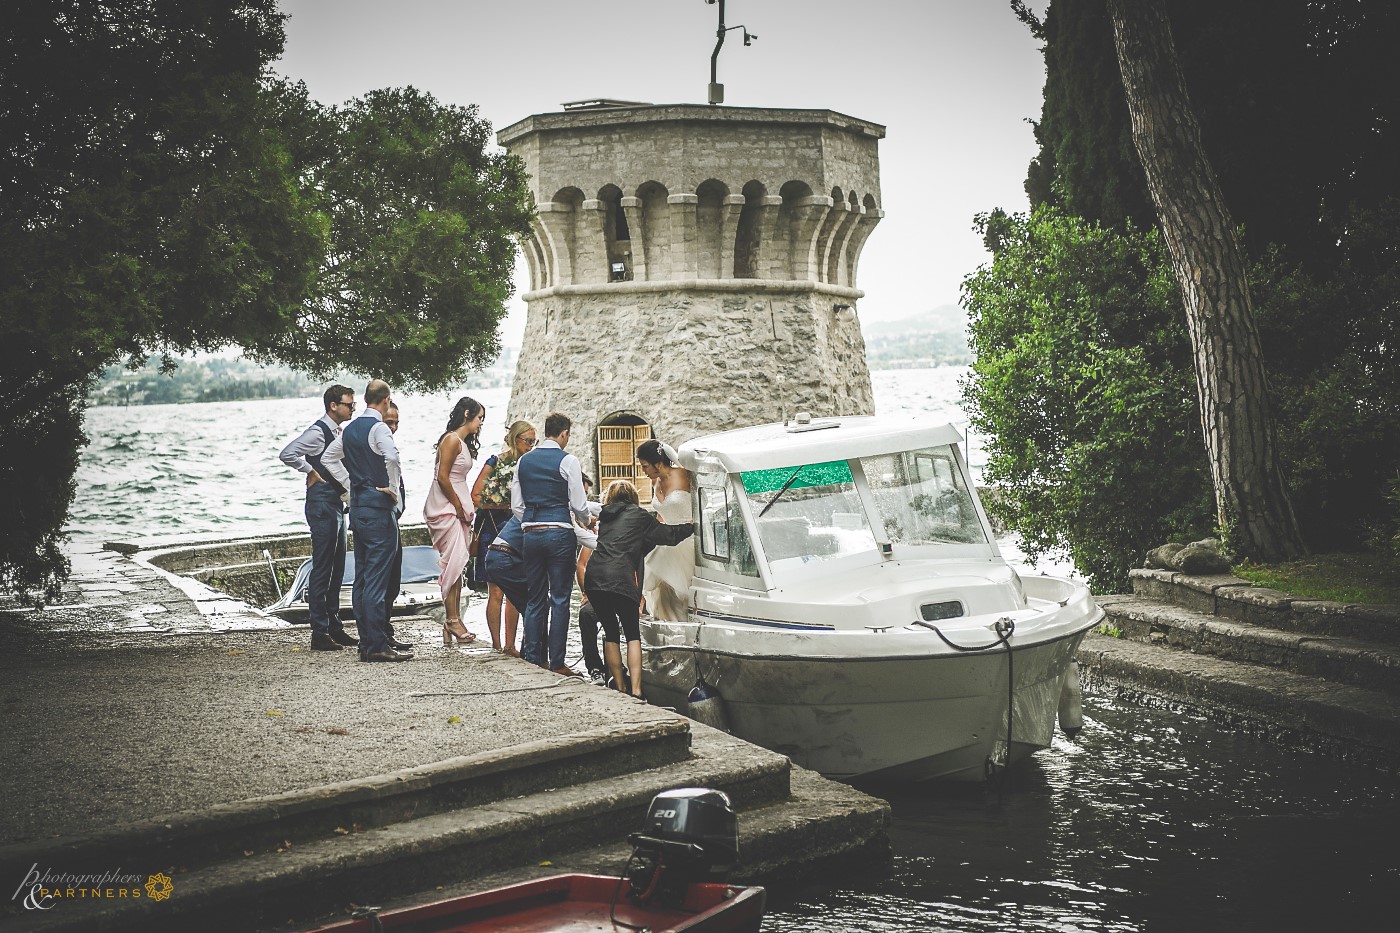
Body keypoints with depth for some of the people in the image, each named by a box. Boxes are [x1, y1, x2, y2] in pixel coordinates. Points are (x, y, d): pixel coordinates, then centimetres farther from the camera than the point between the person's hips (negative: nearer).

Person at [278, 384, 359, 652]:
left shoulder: (337, 432, 15)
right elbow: (287, 454, -25)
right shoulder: (318, 431, -13)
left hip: (336, 504, 10)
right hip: (322, 504, -10)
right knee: (322, 570, -8)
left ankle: (334, 627, 21)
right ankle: (319, 633, -5)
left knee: (336, 569, 13)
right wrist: (312, 473, -15)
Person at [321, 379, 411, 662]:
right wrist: (393, 489, -16)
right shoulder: (378, 428, -13)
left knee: (361, 578, 11)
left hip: (357, 508, 8)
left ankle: (366, 643, 15)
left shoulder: (349, 429, 12)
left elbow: (328, 458, 24)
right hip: (378, 508, -8)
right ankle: (378, 646, -9)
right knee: (376, 580, -9)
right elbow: (391, 456, -31)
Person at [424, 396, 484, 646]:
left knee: (457, 565, 7)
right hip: (445, 508, -10)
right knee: (454, 562, -12)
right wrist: (458, 506, -11)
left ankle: (453, 621, 9)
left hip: (457, 508, 10)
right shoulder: (452, 440, -12)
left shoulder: (463, 442, 18)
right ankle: (453, 620, -10)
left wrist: (464, 509, 10)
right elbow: (442, 477, -17)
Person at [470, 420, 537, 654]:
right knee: (496, 591, -4)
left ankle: (510, 644, 5)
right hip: (492, 528, -5)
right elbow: (475, 495, -5)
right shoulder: (496, 461, -2)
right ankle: (496, 645, -1)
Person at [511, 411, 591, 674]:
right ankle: (556, 663, -1)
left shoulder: (524, 461, 10)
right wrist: (585, 519, 16)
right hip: (559, 532, -5)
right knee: (560, 599, -1)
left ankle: (533, 660, 12)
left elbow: (516, 505, 11)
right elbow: (579, 504, -5)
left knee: (535, 599, 11)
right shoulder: (568, 461, -6)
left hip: (531, 534, 5)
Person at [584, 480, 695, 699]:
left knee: (611, 633, 14)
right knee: (633, 635, 4)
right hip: (620, 580, -4)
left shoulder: (606, 517, 23)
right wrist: (692, 526, 28)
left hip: (594, 578, 5)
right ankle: (635, 691, -7)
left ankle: (619, 689, 13)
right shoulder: (638, 515, 9)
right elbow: (668, 534, 14)